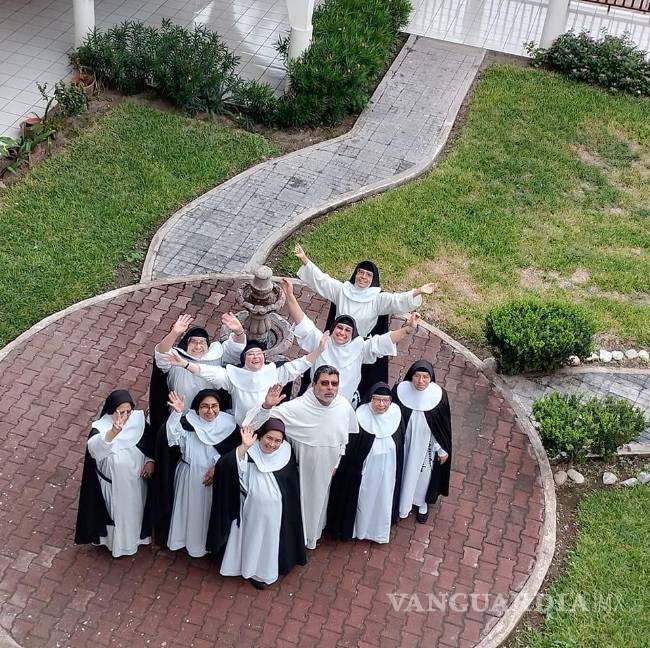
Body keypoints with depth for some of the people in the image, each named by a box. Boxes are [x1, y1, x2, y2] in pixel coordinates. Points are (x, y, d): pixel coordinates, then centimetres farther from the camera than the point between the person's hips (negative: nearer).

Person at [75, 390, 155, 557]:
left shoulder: (138, 420, -16)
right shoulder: (101, 427, -29)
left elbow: (151, 442, 2)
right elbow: (93, 446, -52)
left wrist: (150, 461, -15)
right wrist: (113, 432, -69)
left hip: (135, 480, 4)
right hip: (113, 484, -4)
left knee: (134, 511, 27)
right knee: (116, 513, 19)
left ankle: (134, 538, 54)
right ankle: (115, 541, 47)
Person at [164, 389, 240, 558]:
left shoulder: (227, 423, -11)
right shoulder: (188, 421, -14)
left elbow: (232, 452, -7)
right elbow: (172, 436, -30)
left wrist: (217, 468, -17)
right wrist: (177, 413, -43)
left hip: (215, 475, 1)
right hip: (190, 476, 0)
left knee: (211, 510, 15)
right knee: (191, 509, 14)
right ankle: (188, 539, 38)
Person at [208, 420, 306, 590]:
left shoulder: (285, 453, -10)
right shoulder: (249, 453, -21)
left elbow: (292, 485, 5)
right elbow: (225, 466, -39)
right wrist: (244, 447, -52)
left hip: (276, 513, 3)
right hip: (252, 510, -3)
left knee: (270, 541, 21)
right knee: (253, 540, 16)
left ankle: (266, 571, 44)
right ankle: (253, 571, 39)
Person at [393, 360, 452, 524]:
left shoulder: (439, 395, -23)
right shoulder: (400, 391, -22)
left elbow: (444, 425, -10)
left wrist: (443, 449, -2)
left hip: (426, 447, 0)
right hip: (403, 445, 0)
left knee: (423, 474, 23)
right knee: (402, 473, 21)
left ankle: (422, 502, 51)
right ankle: (400, 502, 48)